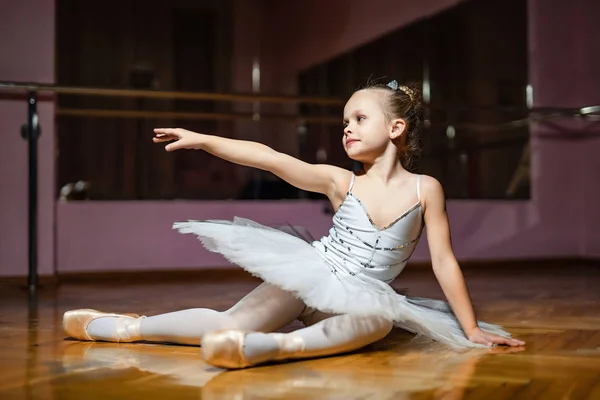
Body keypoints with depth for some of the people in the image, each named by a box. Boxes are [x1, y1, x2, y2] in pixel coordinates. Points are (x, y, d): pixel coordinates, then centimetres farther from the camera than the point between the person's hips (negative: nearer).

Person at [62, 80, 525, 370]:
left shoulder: (425, 188, -5)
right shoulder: (341, 182, -2)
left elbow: (444, 262, -2)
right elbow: (271, 159, -11)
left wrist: (471, 329, -1)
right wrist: (202, 140, -19)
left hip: (360, 297, -1)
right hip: (310, 274, 1)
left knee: (379, 320, -38)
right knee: (227, 326, -16)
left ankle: (274, 345, -54)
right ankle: (127, 326, -1)